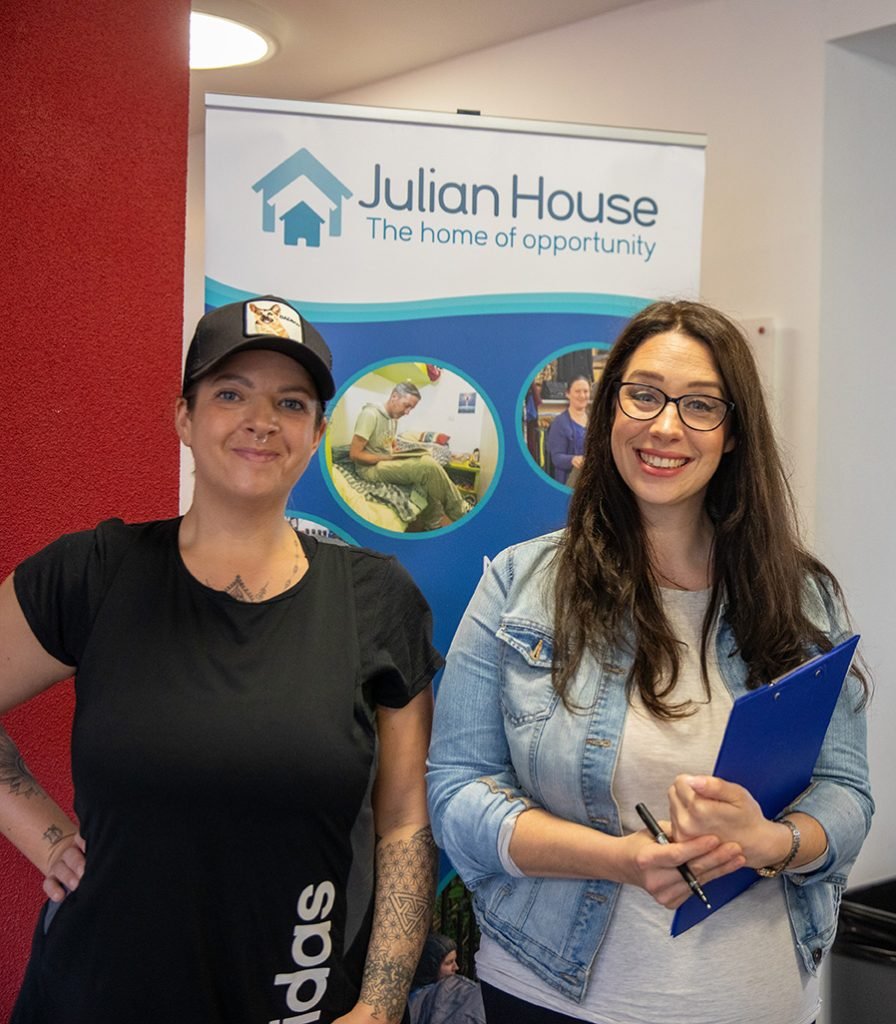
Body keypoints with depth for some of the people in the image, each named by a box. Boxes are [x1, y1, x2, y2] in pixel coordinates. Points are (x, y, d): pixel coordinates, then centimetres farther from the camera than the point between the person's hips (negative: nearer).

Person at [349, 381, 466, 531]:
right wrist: (387, 458, -18)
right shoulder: (370, 414, -16)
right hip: (371, 468, -9)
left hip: (387, 463, 9)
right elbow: (354, 454, -19)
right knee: (428, 466, -26)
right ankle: (460, 515, -15)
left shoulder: (393, 419, 11)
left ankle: (434, 525, -9)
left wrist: (400, 455, -2)